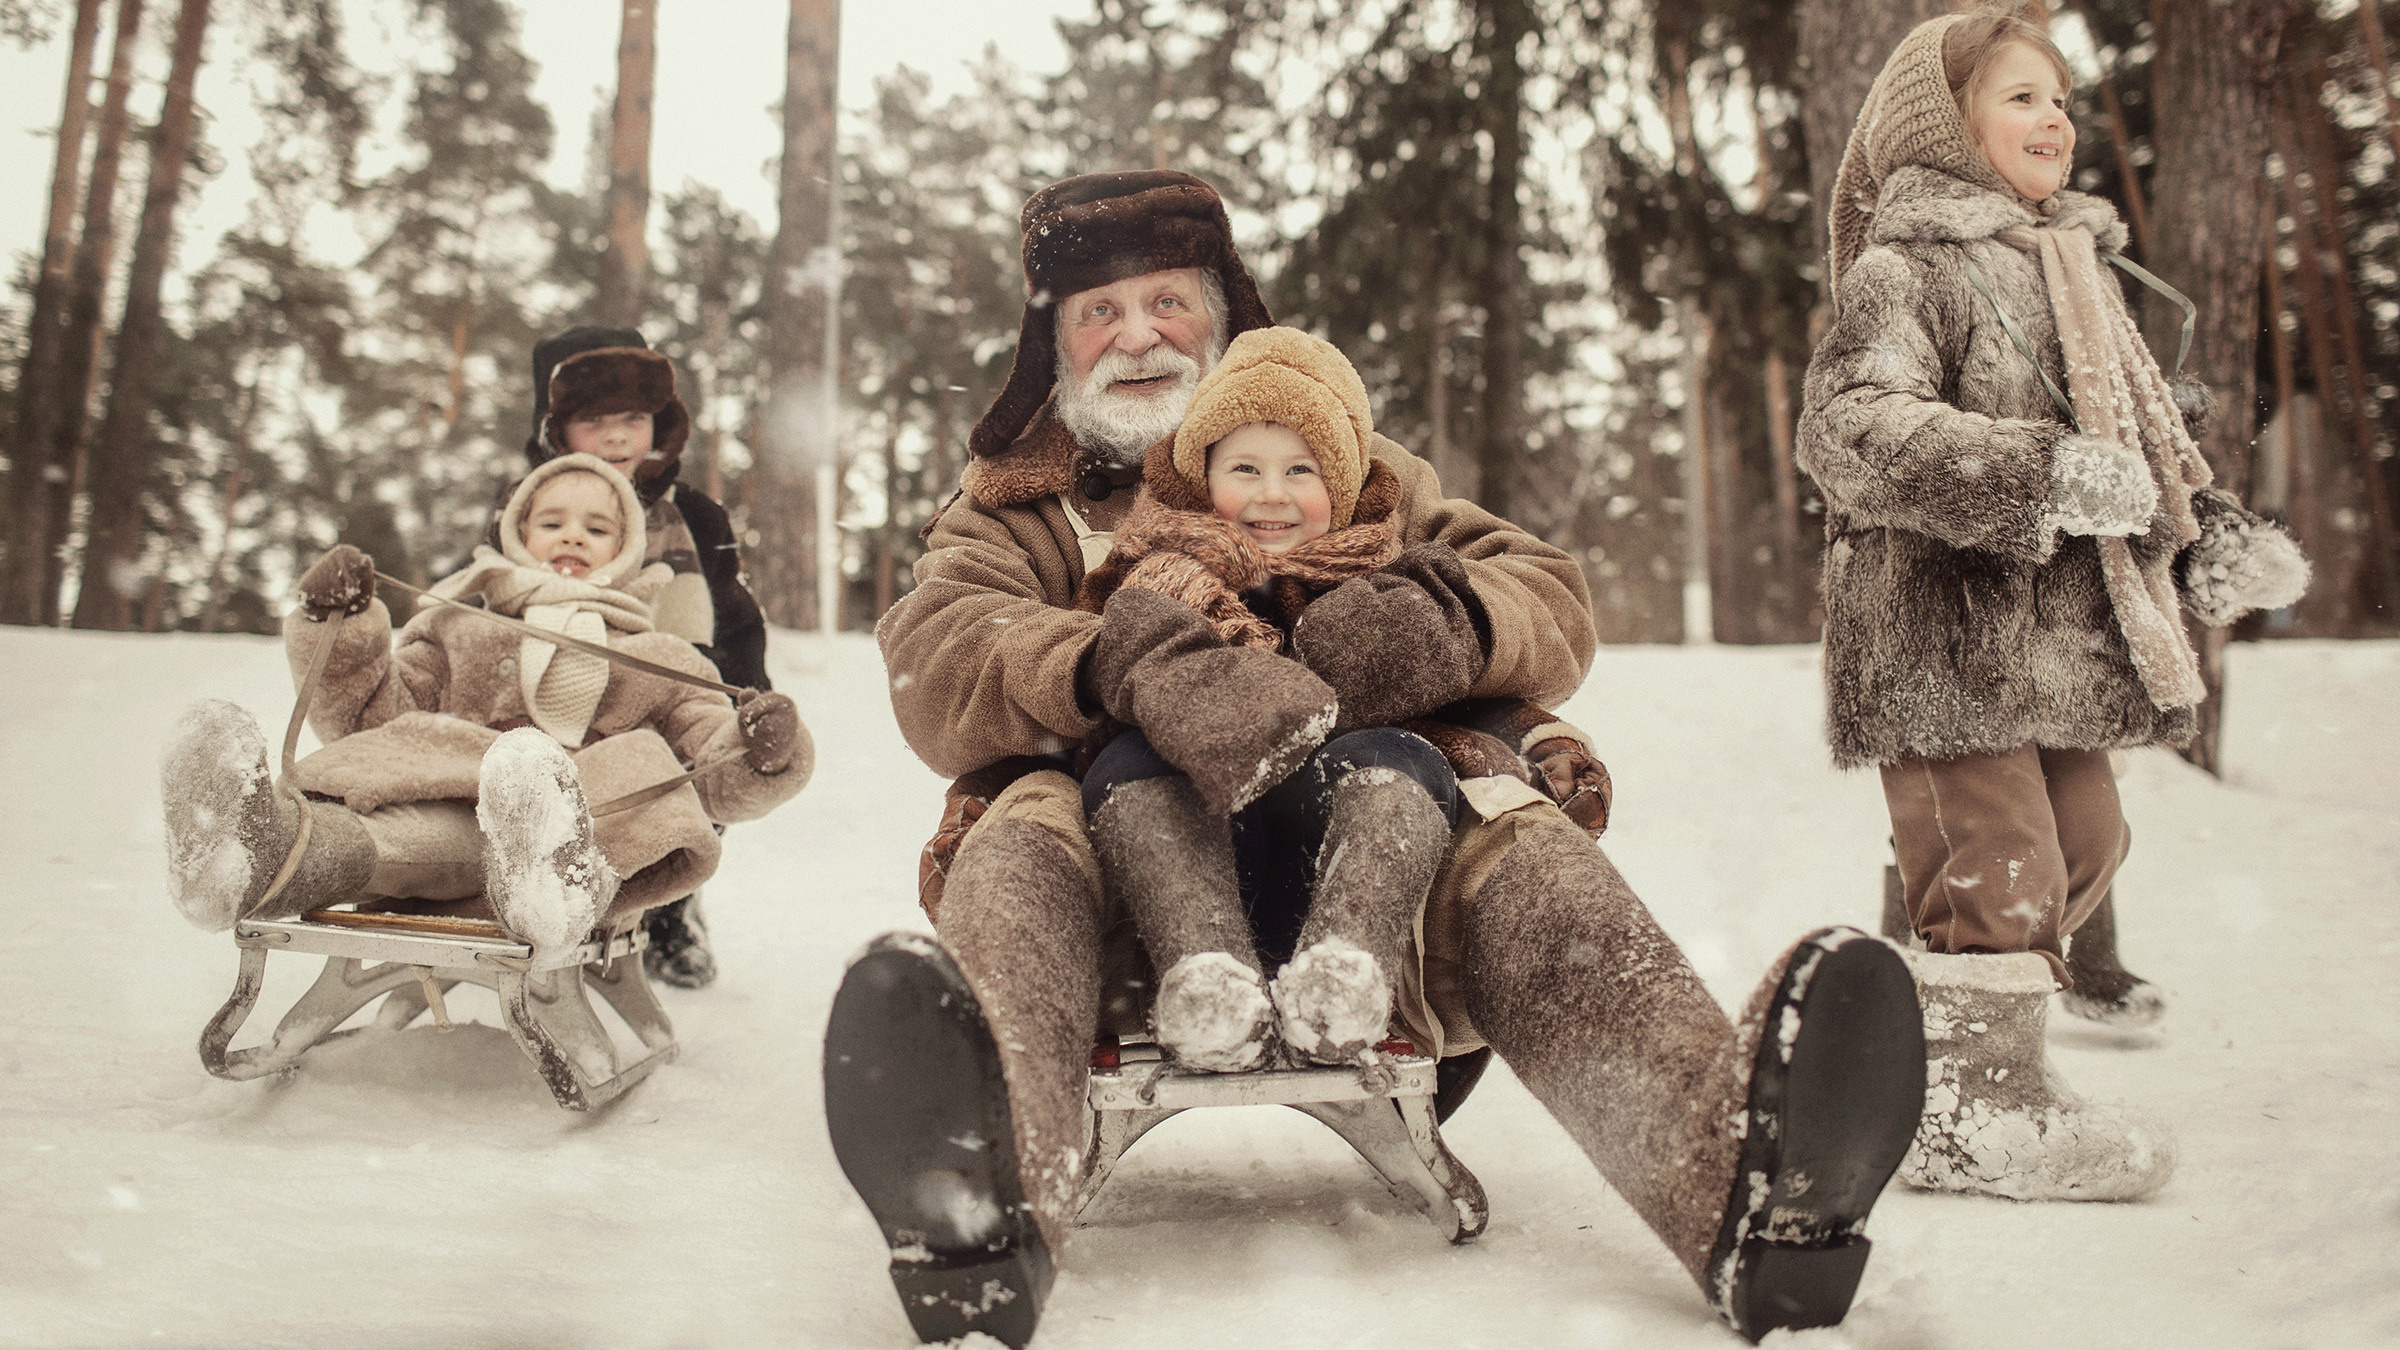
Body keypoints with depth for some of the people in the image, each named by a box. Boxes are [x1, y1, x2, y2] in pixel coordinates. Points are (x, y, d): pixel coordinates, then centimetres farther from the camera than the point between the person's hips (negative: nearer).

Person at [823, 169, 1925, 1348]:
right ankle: (988, 1200, -60)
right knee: (1027, 832, -31)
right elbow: (932, 659, -4)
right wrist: (1129, 665, -26)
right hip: (1132, 874, -1)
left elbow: (1553, 601, 12)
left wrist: (1441, 613, -15)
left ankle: (1736, 1167, -53)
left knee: (1515, 840, -27)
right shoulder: (1011, 508, 20)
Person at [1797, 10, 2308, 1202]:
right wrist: (2039, 475, -28)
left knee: (2081, 845, 14)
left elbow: (2138, 427, 28)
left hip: (2057, 632, 9)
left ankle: (1984, 1067, 29)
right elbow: (1849, 430, -22)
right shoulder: (1900, 270, -7)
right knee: (1994, 860, -10)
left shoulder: (2072, 270, 23)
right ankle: (1961, 1110, 3)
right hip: (1938, 631, -9)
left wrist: (2207, 534, 12)